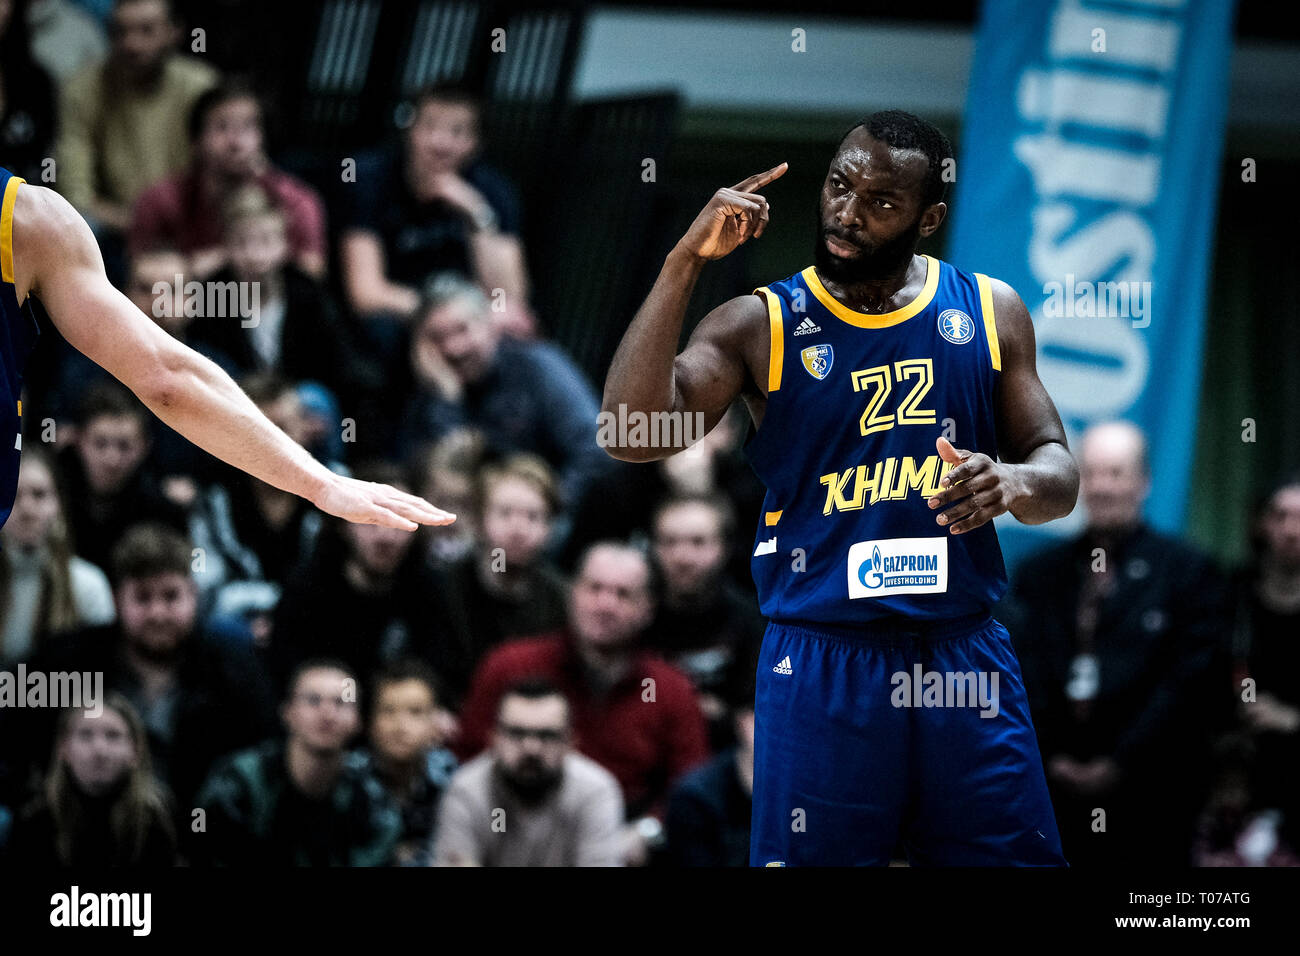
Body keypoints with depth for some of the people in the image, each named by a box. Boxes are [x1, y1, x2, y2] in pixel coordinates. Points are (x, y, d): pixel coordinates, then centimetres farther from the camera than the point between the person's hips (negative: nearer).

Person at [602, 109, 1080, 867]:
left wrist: (1015, 483, -15)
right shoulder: (760, 327, -1)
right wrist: (686, 261, -17)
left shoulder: (988, 313, 7)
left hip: (965, 656, 2)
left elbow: (1058, 471, 10)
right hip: (823, 662, -2)